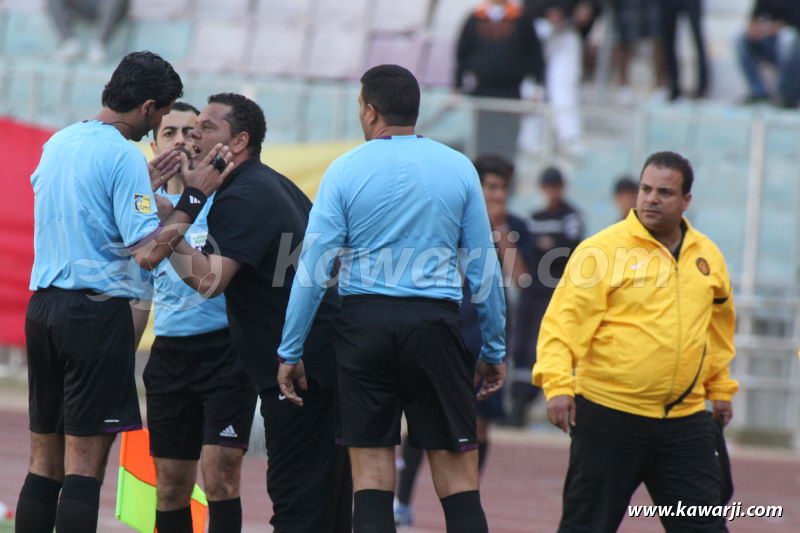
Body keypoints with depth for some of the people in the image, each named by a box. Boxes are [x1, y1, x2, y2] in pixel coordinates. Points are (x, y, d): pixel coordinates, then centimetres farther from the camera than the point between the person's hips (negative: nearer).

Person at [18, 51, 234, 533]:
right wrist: (194, 197, -9)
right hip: (97, 310, -8)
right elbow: (148, 253, -18)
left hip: (43, 307, 8)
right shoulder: (124, 156, -12)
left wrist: (145, 185, 22)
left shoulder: (58, 144, 12)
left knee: (45, 461, 11)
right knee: (85, 464, -6)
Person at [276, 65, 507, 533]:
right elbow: (484, 268, 6)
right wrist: (495, 350, 14)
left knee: (371, 473, 3)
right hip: (435, 320, 0)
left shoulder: (346, 170, 1)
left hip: (365, 320, 0)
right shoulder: (459, 169, 4)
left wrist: (290, 351, 4)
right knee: (457, 473, 2)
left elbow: (313, 270, -2)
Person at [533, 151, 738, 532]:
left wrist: (720, 387, 26)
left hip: (686, 419, 4)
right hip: (609, 415, -4)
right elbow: (563, 322, -11)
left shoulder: (708, 257, 9)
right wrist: (557, 384, -22)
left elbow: (718, 326, 24)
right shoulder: (602, 250, -7)